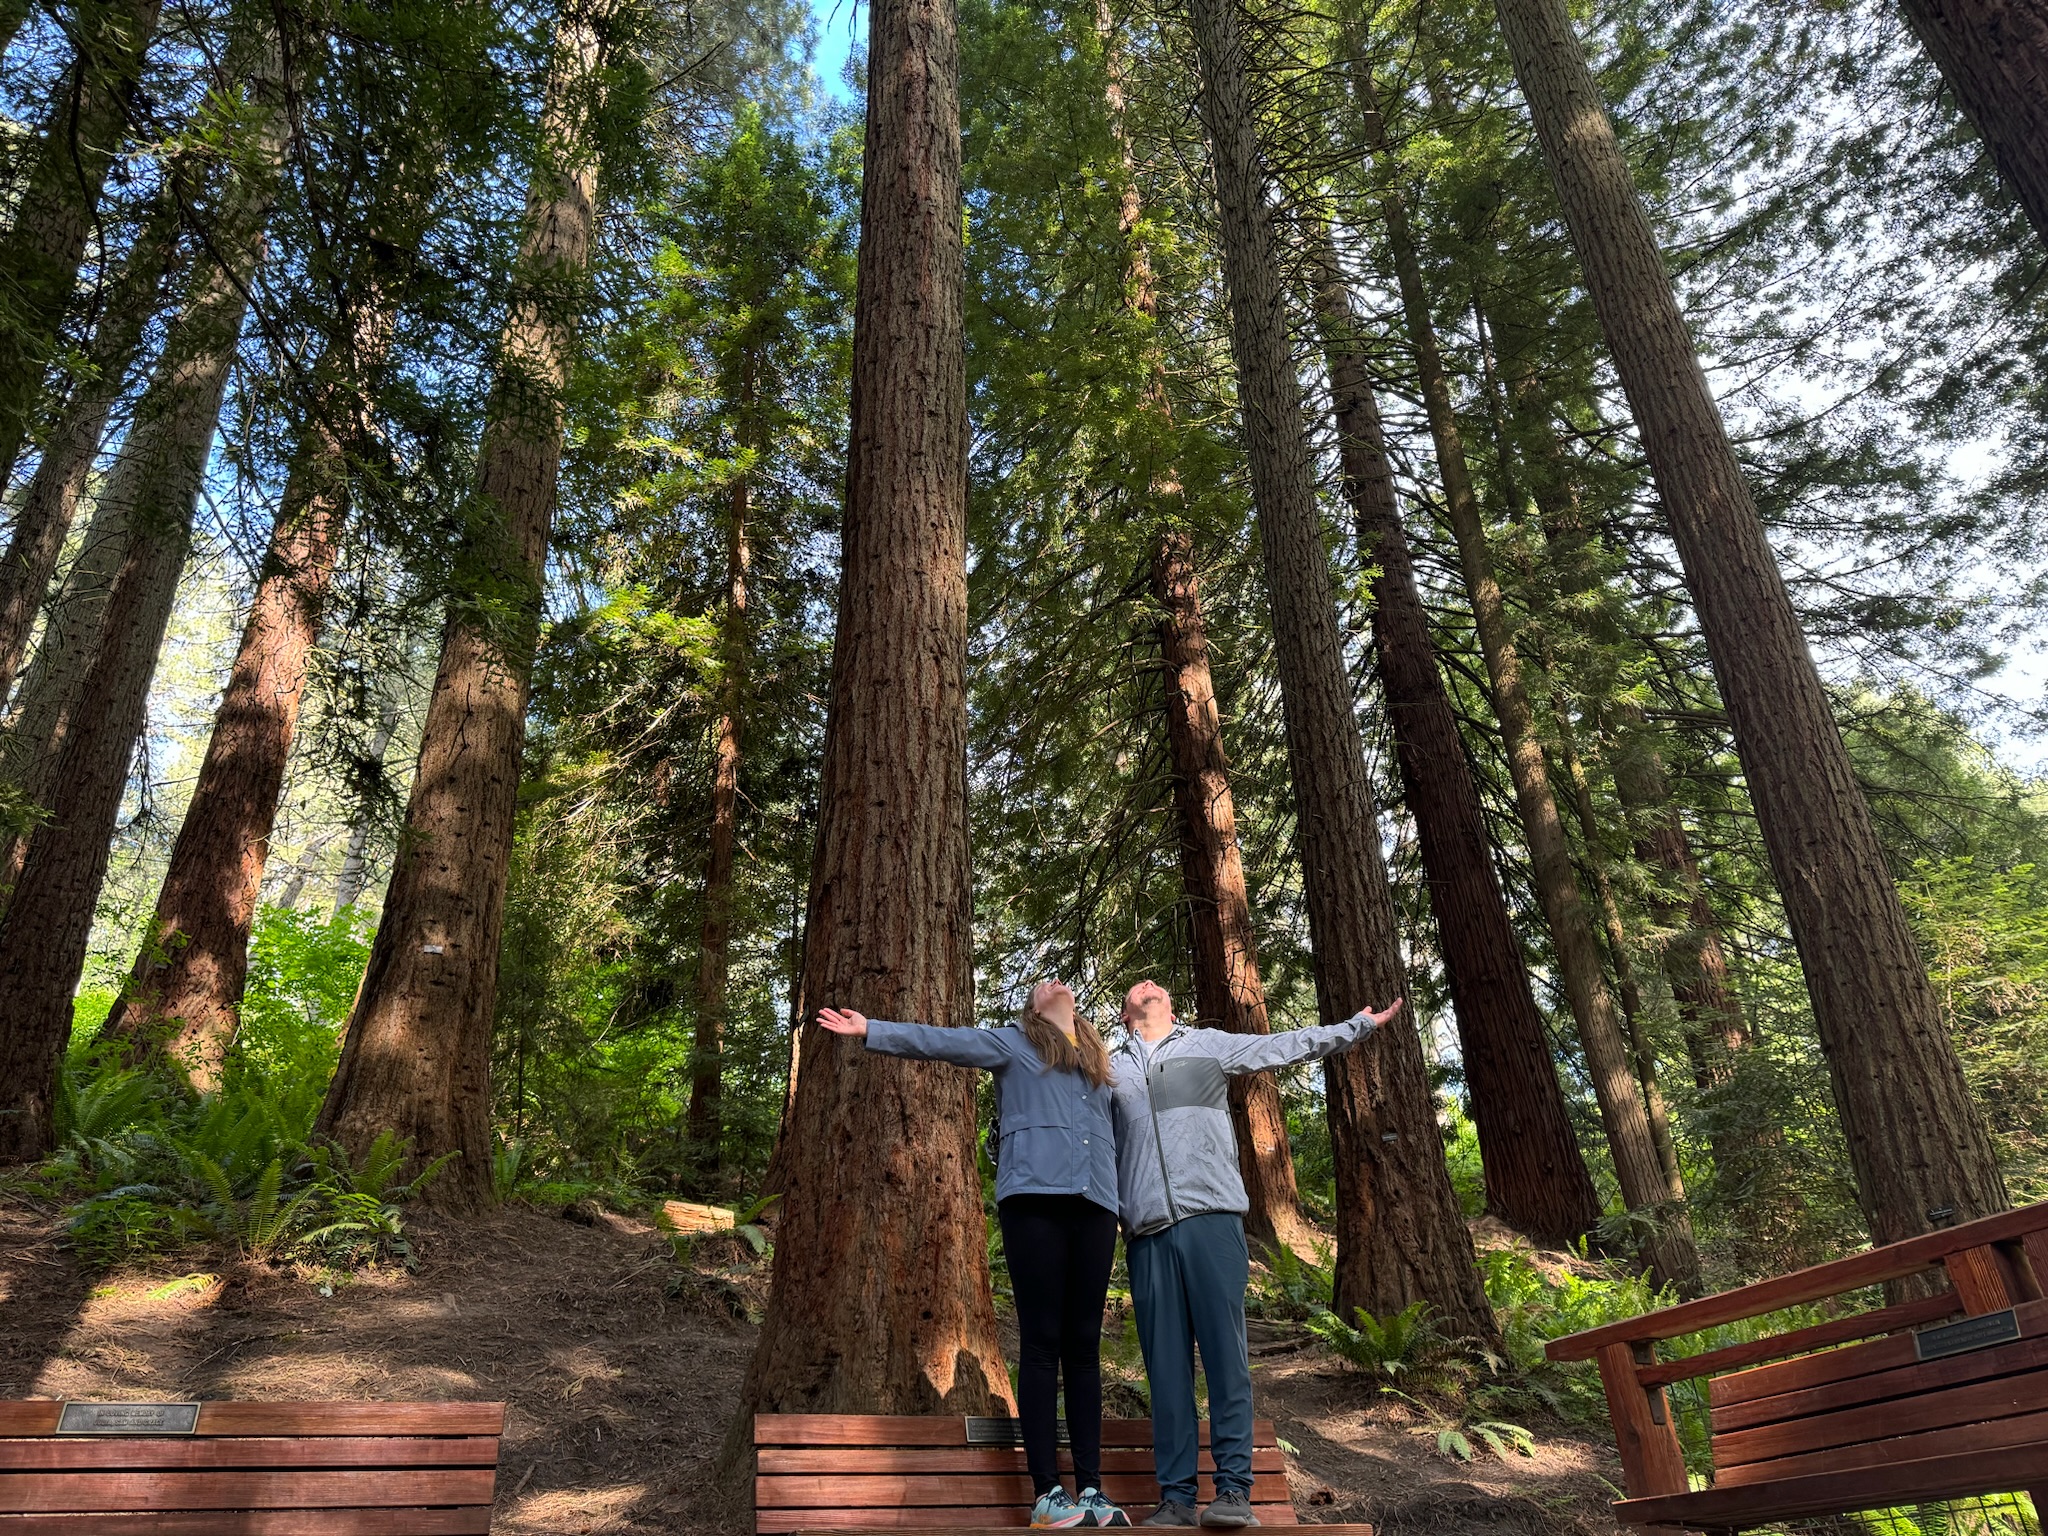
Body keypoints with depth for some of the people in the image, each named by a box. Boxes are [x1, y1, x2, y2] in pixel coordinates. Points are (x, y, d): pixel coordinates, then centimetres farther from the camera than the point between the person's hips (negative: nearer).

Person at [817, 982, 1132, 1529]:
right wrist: (872, 1031, -2)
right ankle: (1047, 1492, -5)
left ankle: (1090, 1488, 4)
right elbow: (939, 1041, 6)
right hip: (1034, 1199, -4)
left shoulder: (1102, 1064, 25)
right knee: (1041, 1343, -6)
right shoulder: (1014, 1043, 14)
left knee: (1084, 1346, 3)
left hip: (1096, 1204, 4)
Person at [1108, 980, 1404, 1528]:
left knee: (1225, 1353, -5)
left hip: (1211, 1218, -1)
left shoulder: (1209, 1045, 16)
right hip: (1146, 1232, 2)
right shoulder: (1112, 1067, 20)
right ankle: (1176, 1496, 5)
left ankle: (1234, 1489, -1)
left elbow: (1289, 1045, 15)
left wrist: (1358, 1025, 12)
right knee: (1165, 1364, 1)